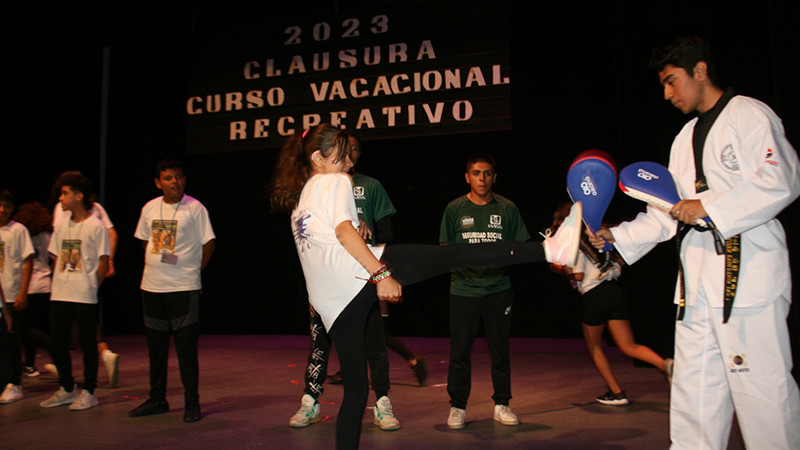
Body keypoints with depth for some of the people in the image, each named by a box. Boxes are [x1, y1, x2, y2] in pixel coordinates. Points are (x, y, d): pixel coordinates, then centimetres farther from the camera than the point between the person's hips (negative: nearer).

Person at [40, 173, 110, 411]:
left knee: (87, 343, 1)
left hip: (85, 296, -6)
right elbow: (57, 258, 18)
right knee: (57, 341, 10)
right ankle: (66, 389, 24)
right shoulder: (61, 226, 13)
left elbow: (103, 262, -6)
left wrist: (91, 286, -8)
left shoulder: (96, 226, -6)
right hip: (59, 295, 7)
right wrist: (56, 285, 9)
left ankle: (88, 392, 12)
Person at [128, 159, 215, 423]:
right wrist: (154, 265, 11)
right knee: (155, 347, 14)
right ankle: (157, 400, 27)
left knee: (186, 347, -2)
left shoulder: (194, 208, -6)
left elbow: (209, 243, -3)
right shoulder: (149, 208, 8)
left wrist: (194, 270, -2)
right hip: (152, 286, 5)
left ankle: (192, 403, 9)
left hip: (184, 288, -5)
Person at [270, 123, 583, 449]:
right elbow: (343, 231, -9)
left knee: (355, 387, 15)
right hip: (357, 270, -8)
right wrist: (380, 274, -16)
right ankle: (550, 249, -22)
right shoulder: (336, 182, 9)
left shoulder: (298, 200, 33)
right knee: (456, 255, -14)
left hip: (331, 304, 8)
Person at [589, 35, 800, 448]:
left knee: (762, 389, -5)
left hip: (748, 269, -8)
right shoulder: (685, 139, 23)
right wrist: (619, 237, 9)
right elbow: (667, 211, 20)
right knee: (694, 389, 9)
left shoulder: (748, 114, -1)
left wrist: (709, 207, -15)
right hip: (698, 275, 8)